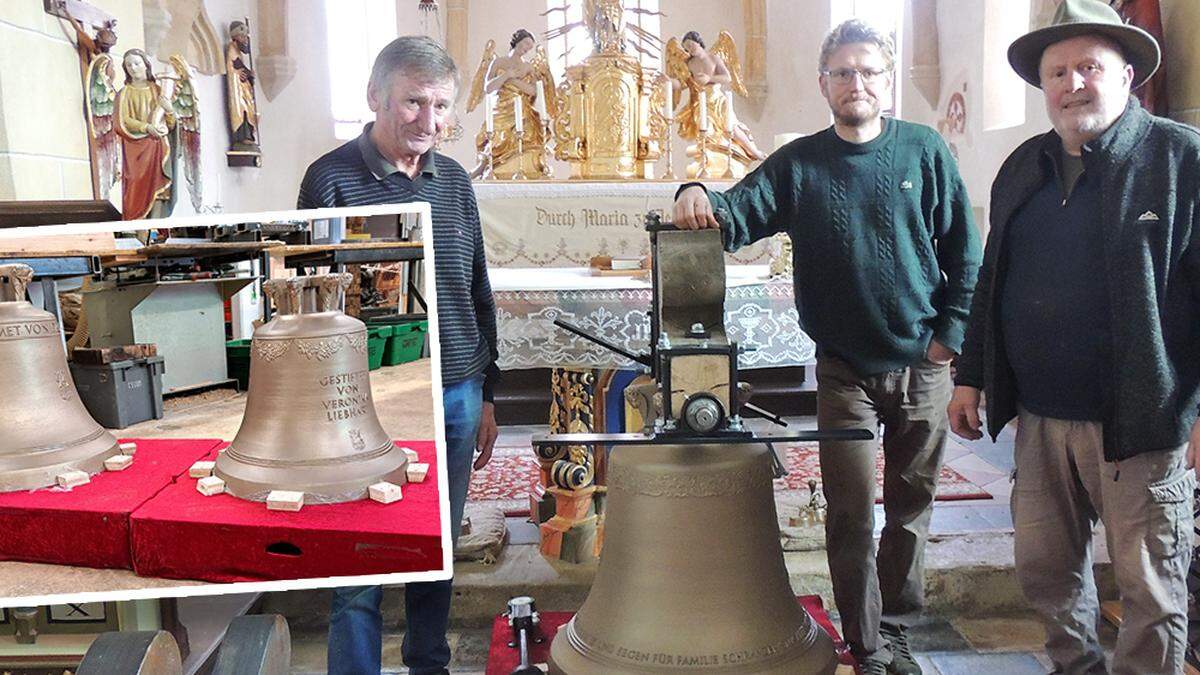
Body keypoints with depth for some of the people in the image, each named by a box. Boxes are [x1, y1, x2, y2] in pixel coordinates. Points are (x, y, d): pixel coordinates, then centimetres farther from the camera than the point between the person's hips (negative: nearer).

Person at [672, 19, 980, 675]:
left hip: (923, 363, 1)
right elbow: (736, 215, -9)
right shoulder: (798, 164, 1)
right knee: (852, 516, 0)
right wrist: (699, 197, -30)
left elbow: (964, 247, 3)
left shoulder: (924, 151, 1)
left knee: (912, 504, 12)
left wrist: (951, 333, -3)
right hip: (845, 369, -1)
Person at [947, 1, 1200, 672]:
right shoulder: (1022, 168, 12)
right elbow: (991, 282, 17)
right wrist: (971, 378, 15)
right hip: (1040, 420, 6)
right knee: (1045, 567, 17)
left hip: (1142, 424, -5)